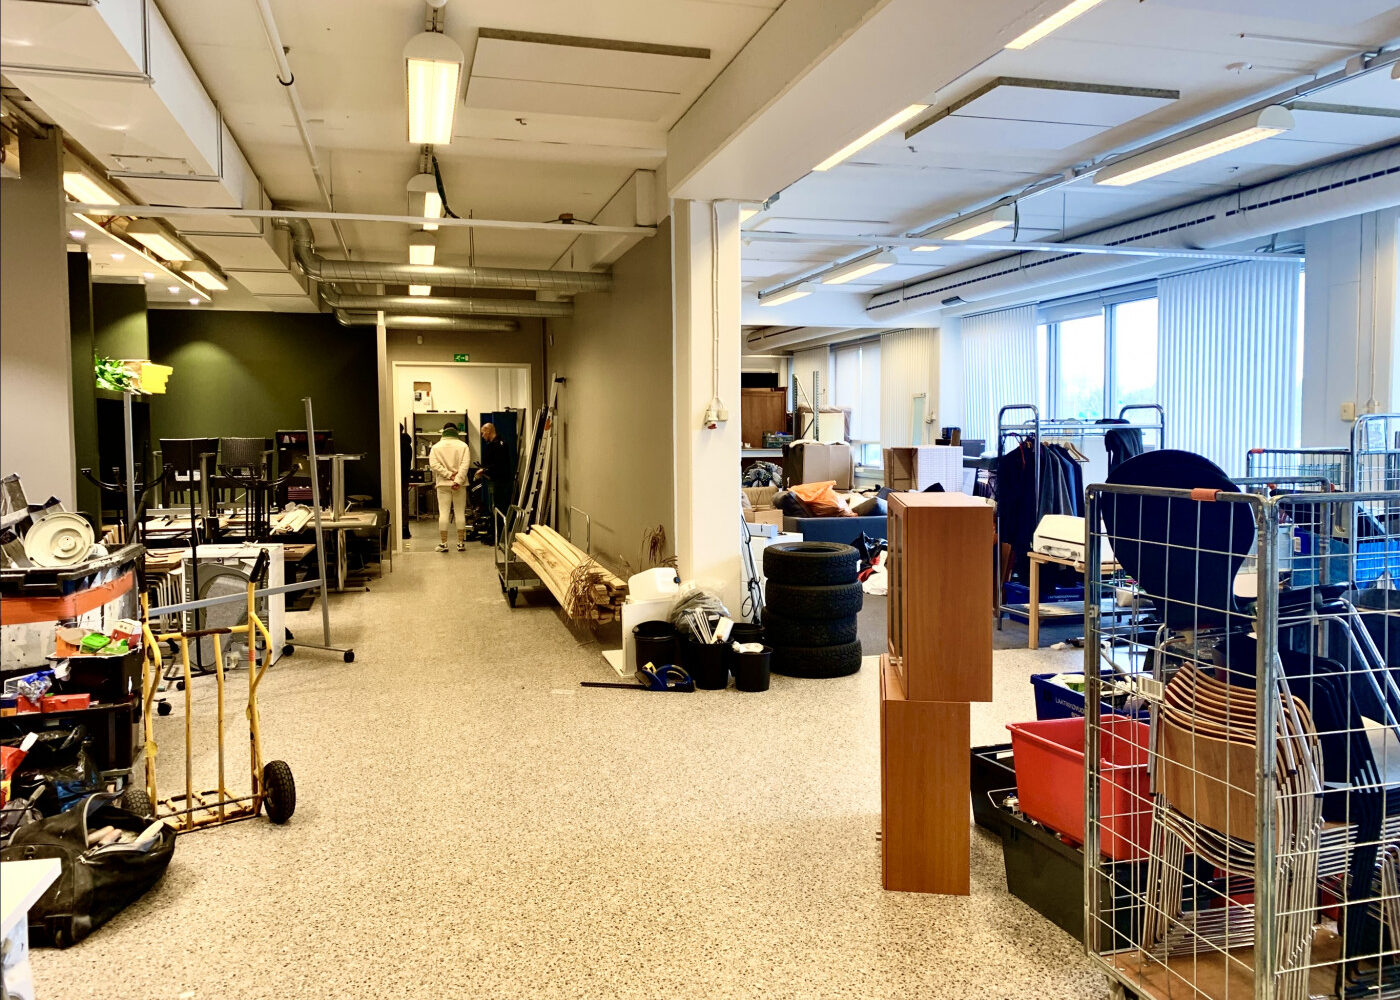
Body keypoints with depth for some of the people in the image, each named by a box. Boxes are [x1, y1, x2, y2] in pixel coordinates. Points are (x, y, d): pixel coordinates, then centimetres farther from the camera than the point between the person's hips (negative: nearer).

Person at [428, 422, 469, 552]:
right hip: (459, 485, 0)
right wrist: (458, 480, -15)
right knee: (460, 513, 5)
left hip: (443, 484, 0)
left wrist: (448, 474, -10)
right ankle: (461, 543, 7)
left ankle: (443, 543, 2)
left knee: (443, 513, 2)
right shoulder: (463, 446, 1)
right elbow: (465, 464, -11)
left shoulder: (436, 447, 5)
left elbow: (434, 464, -8)